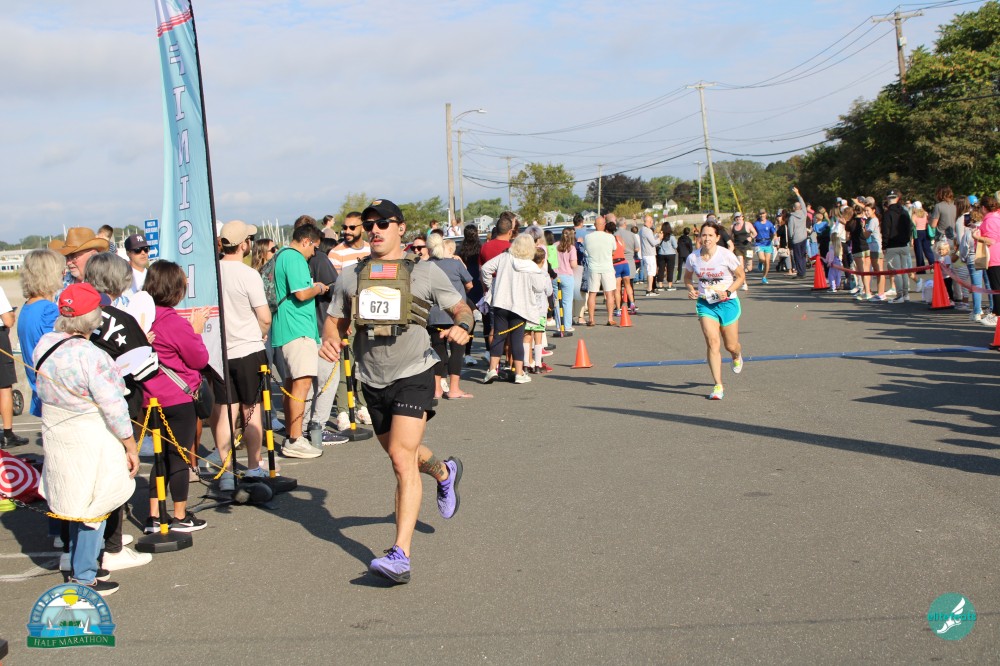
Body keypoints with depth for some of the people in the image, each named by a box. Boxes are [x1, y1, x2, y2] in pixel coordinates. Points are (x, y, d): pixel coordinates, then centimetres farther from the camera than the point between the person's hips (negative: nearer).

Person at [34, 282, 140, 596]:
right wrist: (131, 446, -13)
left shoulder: (44, 344, -1)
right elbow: (113, 406, -20)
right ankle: (84, 579, 11)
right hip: (90, 441, -8)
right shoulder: (91, 356, -25)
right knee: (93, 508, 4)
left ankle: (79, 564, 36)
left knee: (76, 502, 23)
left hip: (55, 435, 8)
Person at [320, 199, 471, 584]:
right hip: (373, 381, 5)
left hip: (413, 375, -5)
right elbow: (335, 322, 13)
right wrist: (330, 340, -11)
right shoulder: (350, 277, 7)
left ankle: (400, 555, -19)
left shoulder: (425, 273, -2)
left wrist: (461, 327, -18)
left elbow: (462, 308, 6)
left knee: (402, 459, -17)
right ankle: (444, 472, 55)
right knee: (400, 453, 21)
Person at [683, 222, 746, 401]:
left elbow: (741, 276, -3)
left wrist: (728, 291, -17)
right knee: (712, 342, -13)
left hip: (727, 303, -1)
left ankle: (737, 356, 48)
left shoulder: (726, 255, -14)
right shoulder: (693, 258, -5)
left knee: (731, 346, 8)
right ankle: (718, 386, -9)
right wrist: (691, 289, -6)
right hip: (705, 304, 2)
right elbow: (687, 277, 14)